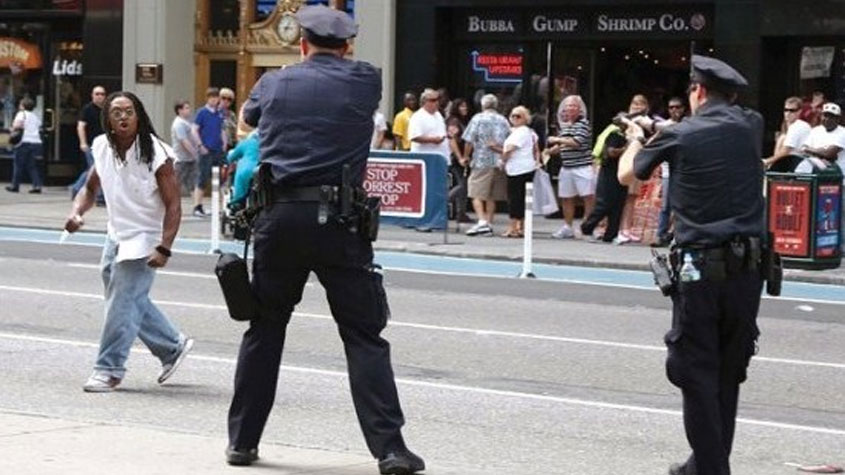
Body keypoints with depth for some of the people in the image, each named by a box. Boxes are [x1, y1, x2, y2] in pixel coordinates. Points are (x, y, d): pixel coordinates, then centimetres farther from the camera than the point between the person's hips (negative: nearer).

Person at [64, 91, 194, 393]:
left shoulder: (156, 155, -18)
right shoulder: (103, 148, 0)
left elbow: (173, 206, -16)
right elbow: (90, 188, 15)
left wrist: (164, 249, -25)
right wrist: (76, 212, -6)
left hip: (145, 238, -7)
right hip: (116, 235, 7)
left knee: (123, 302, -10)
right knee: (134, 301, 14)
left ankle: (110, 370, 0)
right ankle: (173, 347, 32)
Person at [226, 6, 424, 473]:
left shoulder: (273, 83, 10)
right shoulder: (365, 81, 4)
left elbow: (248, 116, 31)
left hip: (279, 217, 2)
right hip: (337, 220, -2)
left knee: (264, 329, 14)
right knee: (364, 336, -1)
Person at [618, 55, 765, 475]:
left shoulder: (679, 136, -3)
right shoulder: (750, 127, 5)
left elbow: (626, 175, 14)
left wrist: (636, 139, 35)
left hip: (700, 269, -4)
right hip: (747, 268, 4)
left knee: (697, 375, 3)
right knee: (728, 374, 14)